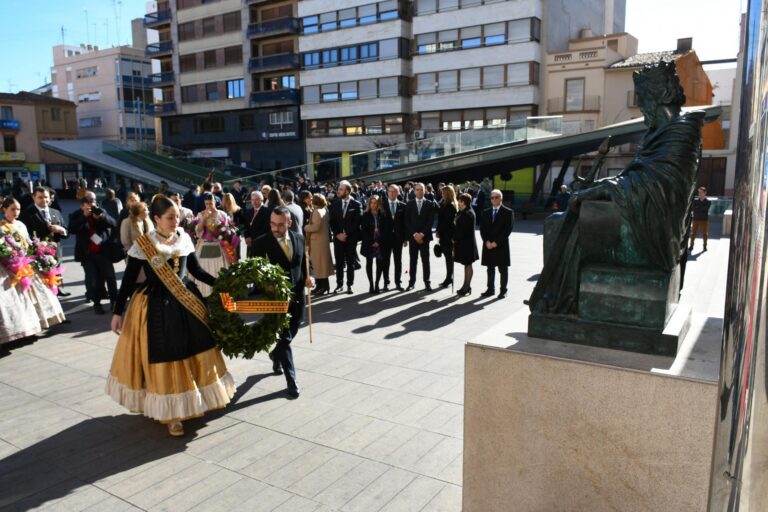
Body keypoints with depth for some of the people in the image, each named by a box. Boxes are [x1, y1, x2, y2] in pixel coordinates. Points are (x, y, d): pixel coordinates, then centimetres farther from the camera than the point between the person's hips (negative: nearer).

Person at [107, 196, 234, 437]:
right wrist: (117, 312, -6)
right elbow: (128, 280, -6)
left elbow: (196, 270, 10)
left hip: (186, 303, 5)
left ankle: (191, 402, 28)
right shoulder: (142, 244, -11)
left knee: (193, 352, 10)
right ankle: (169, 414, 15)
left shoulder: (184, 239, 1)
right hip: (155, 307, -4)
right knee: (162, 359, 3)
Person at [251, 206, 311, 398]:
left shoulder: (299, 238, 1)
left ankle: (275, 354, 50)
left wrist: (307, 276, -4)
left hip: (297, 295, 5)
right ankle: (291, 379, 9)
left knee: (291, 333, 20)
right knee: (284, 338, -2)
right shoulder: (261, 243, -12)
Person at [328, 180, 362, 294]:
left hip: (351, 238, -2)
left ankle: (349, 285, 11)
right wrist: (337, 234, -7)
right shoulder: (335, 204, 8)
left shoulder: (356, 204, -2)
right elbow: (332, 221, 6)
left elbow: (357, 222, -8)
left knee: (350, 263, 4)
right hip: (338, 238, 2)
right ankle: (339, 284, 14)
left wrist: (346, 234, -12)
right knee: (339, 263, 5)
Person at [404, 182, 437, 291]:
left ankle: (427, 282, 6)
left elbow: (431, 221, -4)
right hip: (412, 236, 1)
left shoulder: (430, 204, 3)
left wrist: (422, 234, -12)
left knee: (425, 260, 1)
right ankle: (412, 282, 10)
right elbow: (407, 221, 1)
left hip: (425, 236, -1)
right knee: (413, 260, 5)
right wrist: (414, 234, -11)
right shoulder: (409, 205, 6)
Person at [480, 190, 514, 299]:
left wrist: (496, 242, -14)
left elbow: (508, 229, -9)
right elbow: (482, 229, 7)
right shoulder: (486, 213, 12)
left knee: (503, 269, 3)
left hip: (501, 246, -4)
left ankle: (503, 290, 10)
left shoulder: (508, 212, -2)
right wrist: (487, 241, -8)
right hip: (488, 245, 4)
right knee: (490, 268, 10)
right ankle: (490, 289, 18)